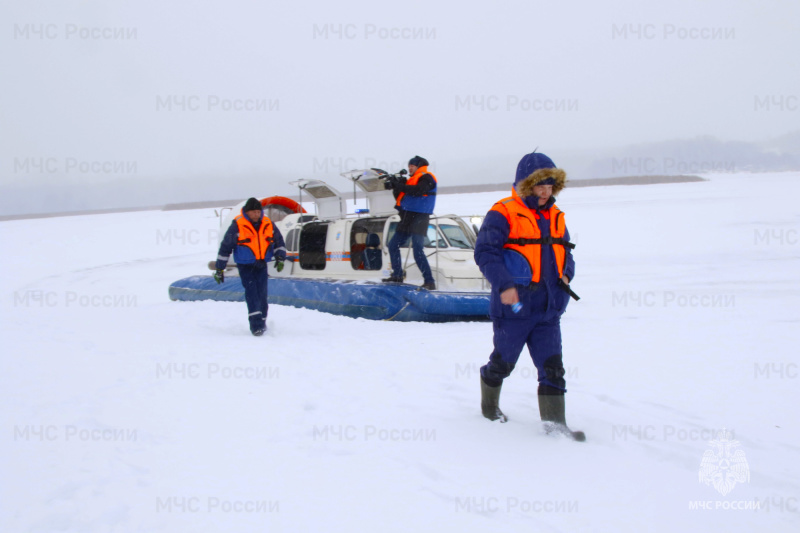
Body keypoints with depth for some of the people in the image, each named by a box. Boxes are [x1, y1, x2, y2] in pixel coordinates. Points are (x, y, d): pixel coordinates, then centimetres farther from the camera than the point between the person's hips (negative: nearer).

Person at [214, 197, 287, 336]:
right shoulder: (237, 225, -11)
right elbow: (225, 246, -4)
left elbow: (278, 241, 15)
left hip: (262, 265, 4)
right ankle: (255, 325, -21)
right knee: (251, 293, -16)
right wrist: (219, 269, -2)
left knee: (262, 294, 4)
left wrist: (280, 258, 2)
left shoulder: (268, 224, 0)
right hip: (245, 266, -4)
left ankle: (262, 321, 19)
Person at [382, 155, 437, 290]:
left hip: (419, 219, -10)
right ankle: (398, 275, 20)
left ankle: (429, 282, -18)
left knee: (418, 251, -18)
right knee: (393, 244, 12)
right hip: (407, 218, 10)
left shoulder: (427, 178, -5)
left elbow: (418, 190, -23)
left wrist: (399, 186, -21)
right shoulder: (411, 180, 22)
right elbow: (400, 197, 17)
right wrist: (396, 185, -1)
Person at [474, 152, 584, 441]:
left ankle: (554, 420, 3)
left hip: (549, 308, 6)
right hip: (514, 306, -6)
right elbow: (485, 252, -16)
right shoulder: (503, 214, -11)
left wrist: (566, 273, 3)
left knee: (552, 365, 1)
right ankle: (489, 405, 34)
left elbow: (565, 249, 23)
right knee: (503, 361, 10)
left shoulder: (555, 217, 11)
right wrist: (504, 284, -26)